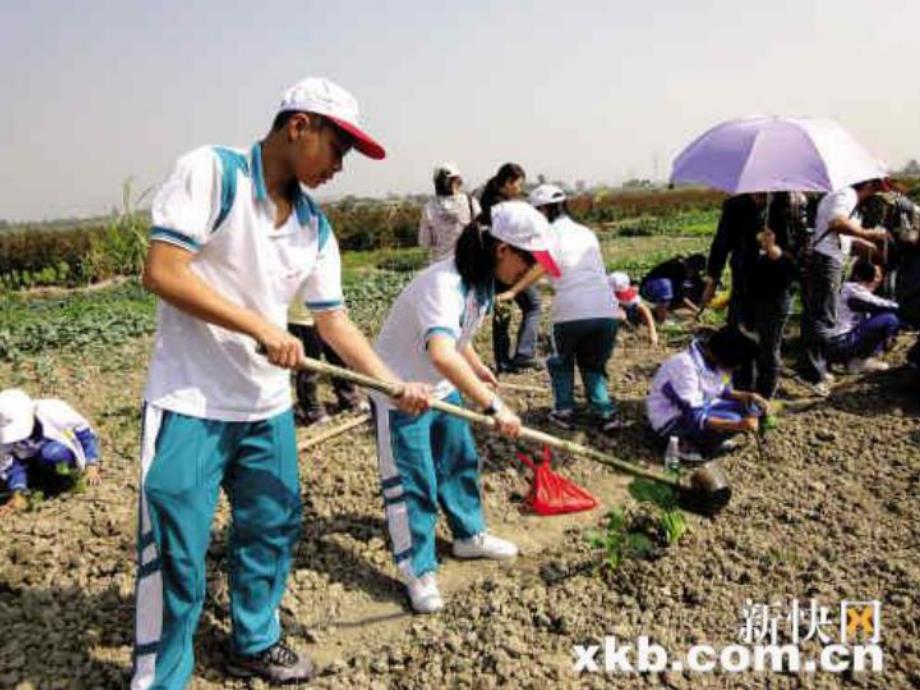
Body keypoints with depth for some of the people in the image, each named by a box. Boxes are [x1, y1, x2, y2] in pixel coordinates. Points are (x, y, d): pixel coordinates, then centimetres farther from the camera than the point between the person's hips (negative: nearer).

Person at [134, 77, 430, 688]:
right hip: (190, 402, -6)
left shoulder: (315, 226, 6)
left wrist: (396, 384, -2)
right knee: (176, 550, 1)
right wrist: (262, 327, -20)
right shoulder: (211, 171, -12)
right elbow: (162, 273, -19)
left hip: (268, 406, 7)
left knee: (273, 529, 16)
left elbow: (333, 319, 8)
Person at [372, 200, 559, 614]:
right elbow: (442, 355, -53)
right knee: (413, 482, -2)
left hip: (442, 388, 9)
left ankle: (469, 535, 38)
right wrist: (494, 406, -54)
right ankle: (419, 571, 13)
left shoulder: (482, 280, -4)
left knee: (460, 461, 19)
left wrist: (478, 368, 25)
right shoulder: (443, 285, -35)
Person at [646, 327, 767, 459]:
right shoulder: (685, 367, -31)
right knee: (732, 420, -28)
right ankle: (689, 445, -9)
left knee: (752, 406, -3)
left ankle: (706, 438, -1)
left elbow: (722, 392, 11)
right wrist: (737, 425, -39)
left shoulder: (713, 359, -6)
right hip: (672, 421, -9)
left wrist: (749, 396, -8)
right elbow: (693, 418, -33)